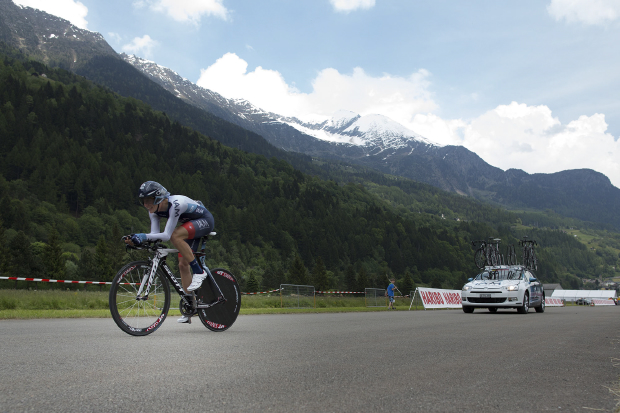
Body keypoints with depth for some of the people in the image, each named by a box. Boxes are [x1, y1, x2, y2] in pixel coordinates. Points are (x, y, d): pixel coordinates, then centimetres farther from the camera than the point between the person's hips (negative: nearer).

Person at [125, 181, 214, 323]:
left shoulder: (175, 204, -35)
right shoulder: (154, 210, -11)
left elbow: (167, 235, -38)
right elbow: (155, 234, -16)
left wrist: (144, 236, -46)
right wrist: (138, 239, -33)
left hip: (205, 221, -8)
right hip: (191, 225, 8)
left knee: (175, 235, -32)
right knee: (183, 265, 1)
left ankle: (199, 272, -20)